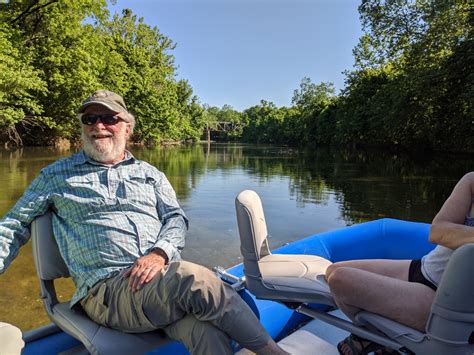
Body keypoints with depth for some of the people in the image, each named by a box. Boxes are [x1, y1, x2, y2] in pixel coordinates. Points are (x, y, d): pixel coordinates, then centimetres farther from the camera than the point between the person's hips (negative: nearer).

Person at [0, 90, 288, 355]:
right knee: (196, 279, -31)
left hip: (164, 273, 3)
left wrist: (159, 253, -11)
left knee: (205, 328, -31)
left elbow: (176, 218, 10)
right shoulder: (56, 175, 17)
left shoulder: (150, 174, 19)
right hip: (107, 288, -2)